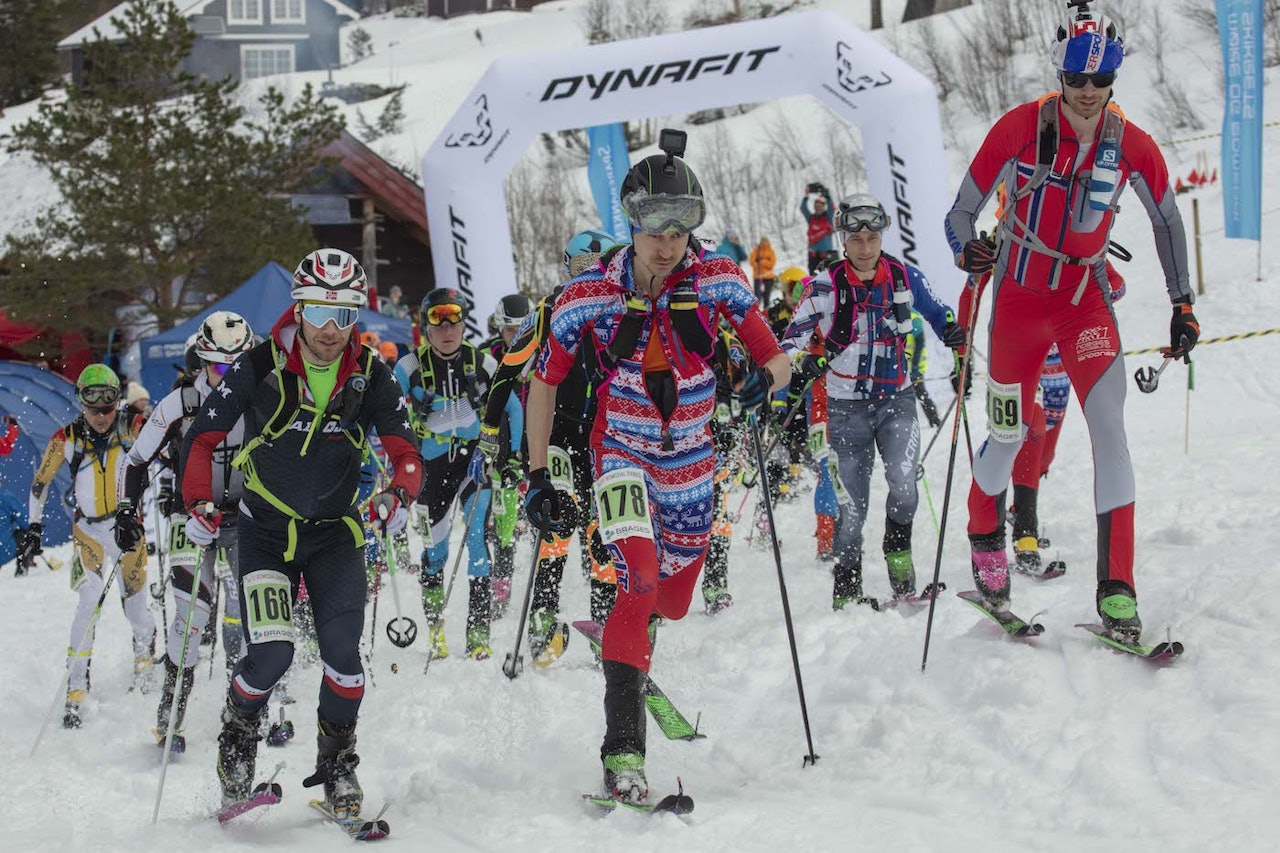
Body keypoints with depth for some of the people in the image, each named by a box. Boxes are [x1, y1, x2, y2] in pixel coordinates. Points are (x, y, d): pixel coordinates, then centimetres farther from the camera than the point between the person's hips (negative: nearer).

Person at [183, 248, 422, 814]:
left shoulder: (369, 374, -5)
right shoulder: (259, 367, -11)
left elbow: (404, 450, -2)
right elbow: (202, 437, -3)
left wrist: (397, 493, -23)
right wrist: (200, 503, -16)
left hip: (336, 535, 2)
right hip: (266, 531, -2)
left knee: (343, 653, -12)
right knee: (272, 652, -17)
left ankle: (337, 766, 10)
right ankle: (237, 736, 15)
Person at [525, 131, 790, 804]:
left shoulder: (717, 280, -11)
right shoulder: (591, 296, -13)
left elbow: (776, 358, -6)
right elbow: (544, 383, -1)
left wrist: (763, 382, -31)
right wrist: (538, 479, -3)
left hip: (690, 459, 3)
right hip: (622, 452, -3)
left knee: (672, 603, 16)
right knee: (640, 580, -27)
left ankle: (633, 659, 55)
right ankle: (623, 754, -28)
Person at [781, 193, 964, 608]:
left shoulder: (904, 277, -2)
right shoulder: (826, 287, -9)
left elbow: (935, 312, 15)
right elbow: (793, 338, -7)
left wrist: (952, 331, -7)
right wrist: (804, 360, -29)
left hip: (896, 399, 1)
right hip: (847, 406, -1)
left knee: (903, 481, -21)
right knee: (853, 503, 0)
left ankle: (899, 558, 4)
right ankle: (846, 585, 16)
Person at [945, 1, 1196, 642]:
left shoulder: (1130, 144, -7)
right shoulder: (1021, 127, -13)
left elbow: (1166, 220, 8)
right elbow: (963, 209, -7)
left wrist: (1182, 303, 6)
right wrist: (967, 249, -29)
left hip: (1087, 297, 1)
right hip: (1020, 295, -1)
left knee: (1110, 427, -15)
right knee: (1010, 436, 7)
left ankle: (1116, 592, -13)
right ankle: (985, 539, 40)